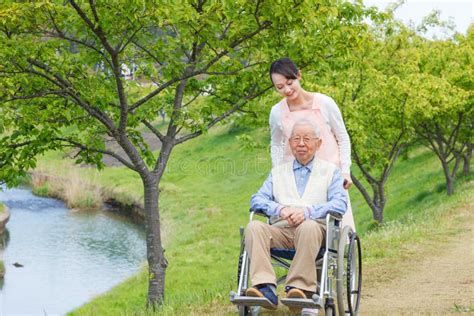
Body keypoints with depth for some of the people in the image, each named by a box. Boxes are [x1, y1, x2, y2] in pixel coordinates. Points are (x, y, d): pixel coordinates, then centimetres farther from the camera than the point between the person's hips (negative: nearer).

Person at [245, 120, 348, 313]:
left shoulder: (330, 171, 20)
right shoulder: (277, 172, 28)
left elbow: (340, 203, 2)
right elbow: (257, 199, 14)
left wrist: (307, 212, -15)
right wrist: (279, 209, -9)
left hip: (315, 227, -3)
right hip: (280, 230, 3)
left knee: (309, 226, -38)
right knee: (254, 227, -29)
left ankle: (300, 288, -41)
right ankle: (266, 288, -42)